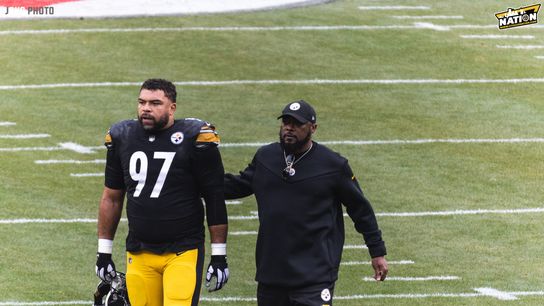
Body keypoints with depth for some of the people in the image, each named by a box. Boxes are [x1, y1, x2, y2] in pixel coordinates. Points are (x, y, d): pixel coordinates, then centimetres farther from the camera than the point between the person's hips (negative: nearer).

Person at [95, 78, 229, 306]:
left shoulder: (193, 139, -7)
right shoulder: (123, 138, 7)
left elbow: (215, 201, -3)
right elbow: (112, 198, 17)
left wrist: (219, 257, -4)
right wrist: (104, 252, 16)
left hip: (183, 252, -4)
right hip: (139, 253, 4)